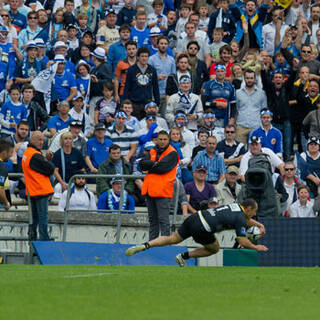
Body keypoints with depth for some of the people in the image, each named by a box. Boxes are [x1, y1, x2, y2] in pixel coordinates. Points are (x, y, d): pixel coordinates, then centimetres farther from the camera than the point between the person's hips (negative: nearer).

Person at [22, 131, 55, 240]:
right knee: (43, 217, -6)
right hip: (41, 190, -9)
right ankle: (44, 240, -6)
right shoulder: (35, 155, -18)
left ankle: (33, 239, 18)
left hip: (32, 191, 9)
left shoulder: (27, 153, 14)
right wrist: (49, 163, 3)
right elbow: (50, 169, -16)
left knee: (34, 217, 15)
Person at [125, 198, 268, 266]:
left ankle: (145, 245, -3)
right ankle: (184, 256, 8)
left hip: (194, 217, 7)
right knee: (214, 249, 16)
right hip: (202, 228, -7)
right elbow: (242, 241, -7)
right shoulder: (240, 219, -5)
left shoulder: (237, 206, 20)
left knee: (172, 239, 15)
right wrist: (256, 247, 7)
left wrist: (259, 225, 40)